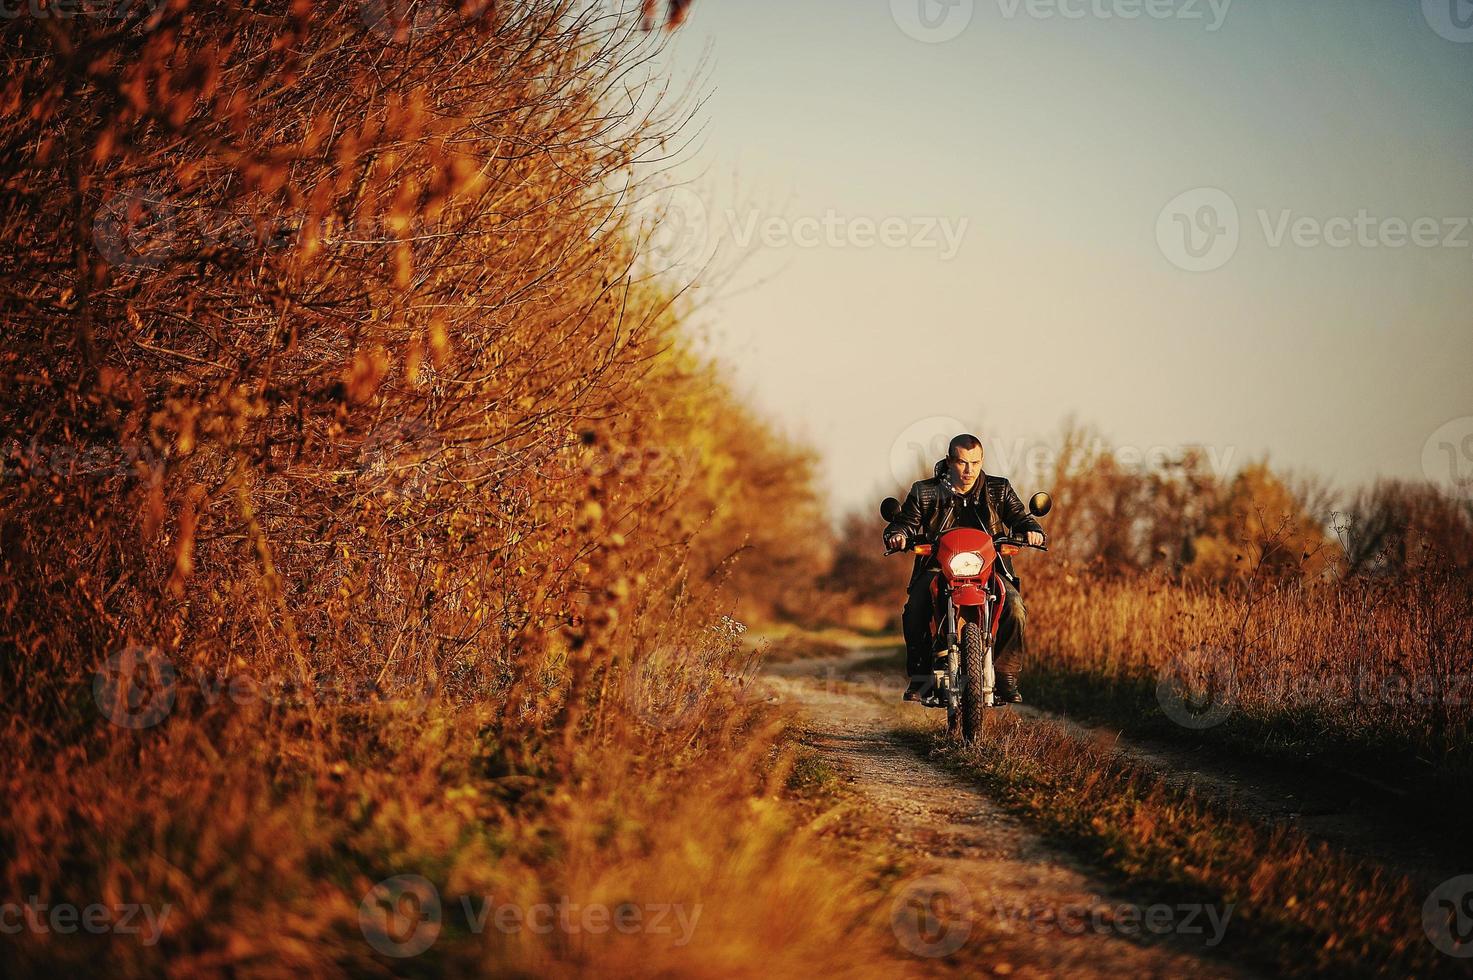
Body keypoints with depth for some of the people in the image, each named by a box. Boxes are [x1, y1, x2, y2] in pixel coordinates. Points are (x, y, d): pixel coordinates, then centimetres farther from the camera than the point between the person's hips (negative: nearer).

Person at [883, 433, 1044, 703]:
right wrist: (898, 536, -19)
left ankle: (1006, 675, -13)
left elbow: (1019, 516, 6)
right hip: (937, 568, -1)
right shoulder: (925, 492, 9)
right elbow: (904, 522, 5)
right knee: (914, 610, -29)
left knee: (1014, 608, -27)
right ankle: (919, 674, -12)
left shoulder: (999, 490, 12)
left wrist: (1032, 530, -18)